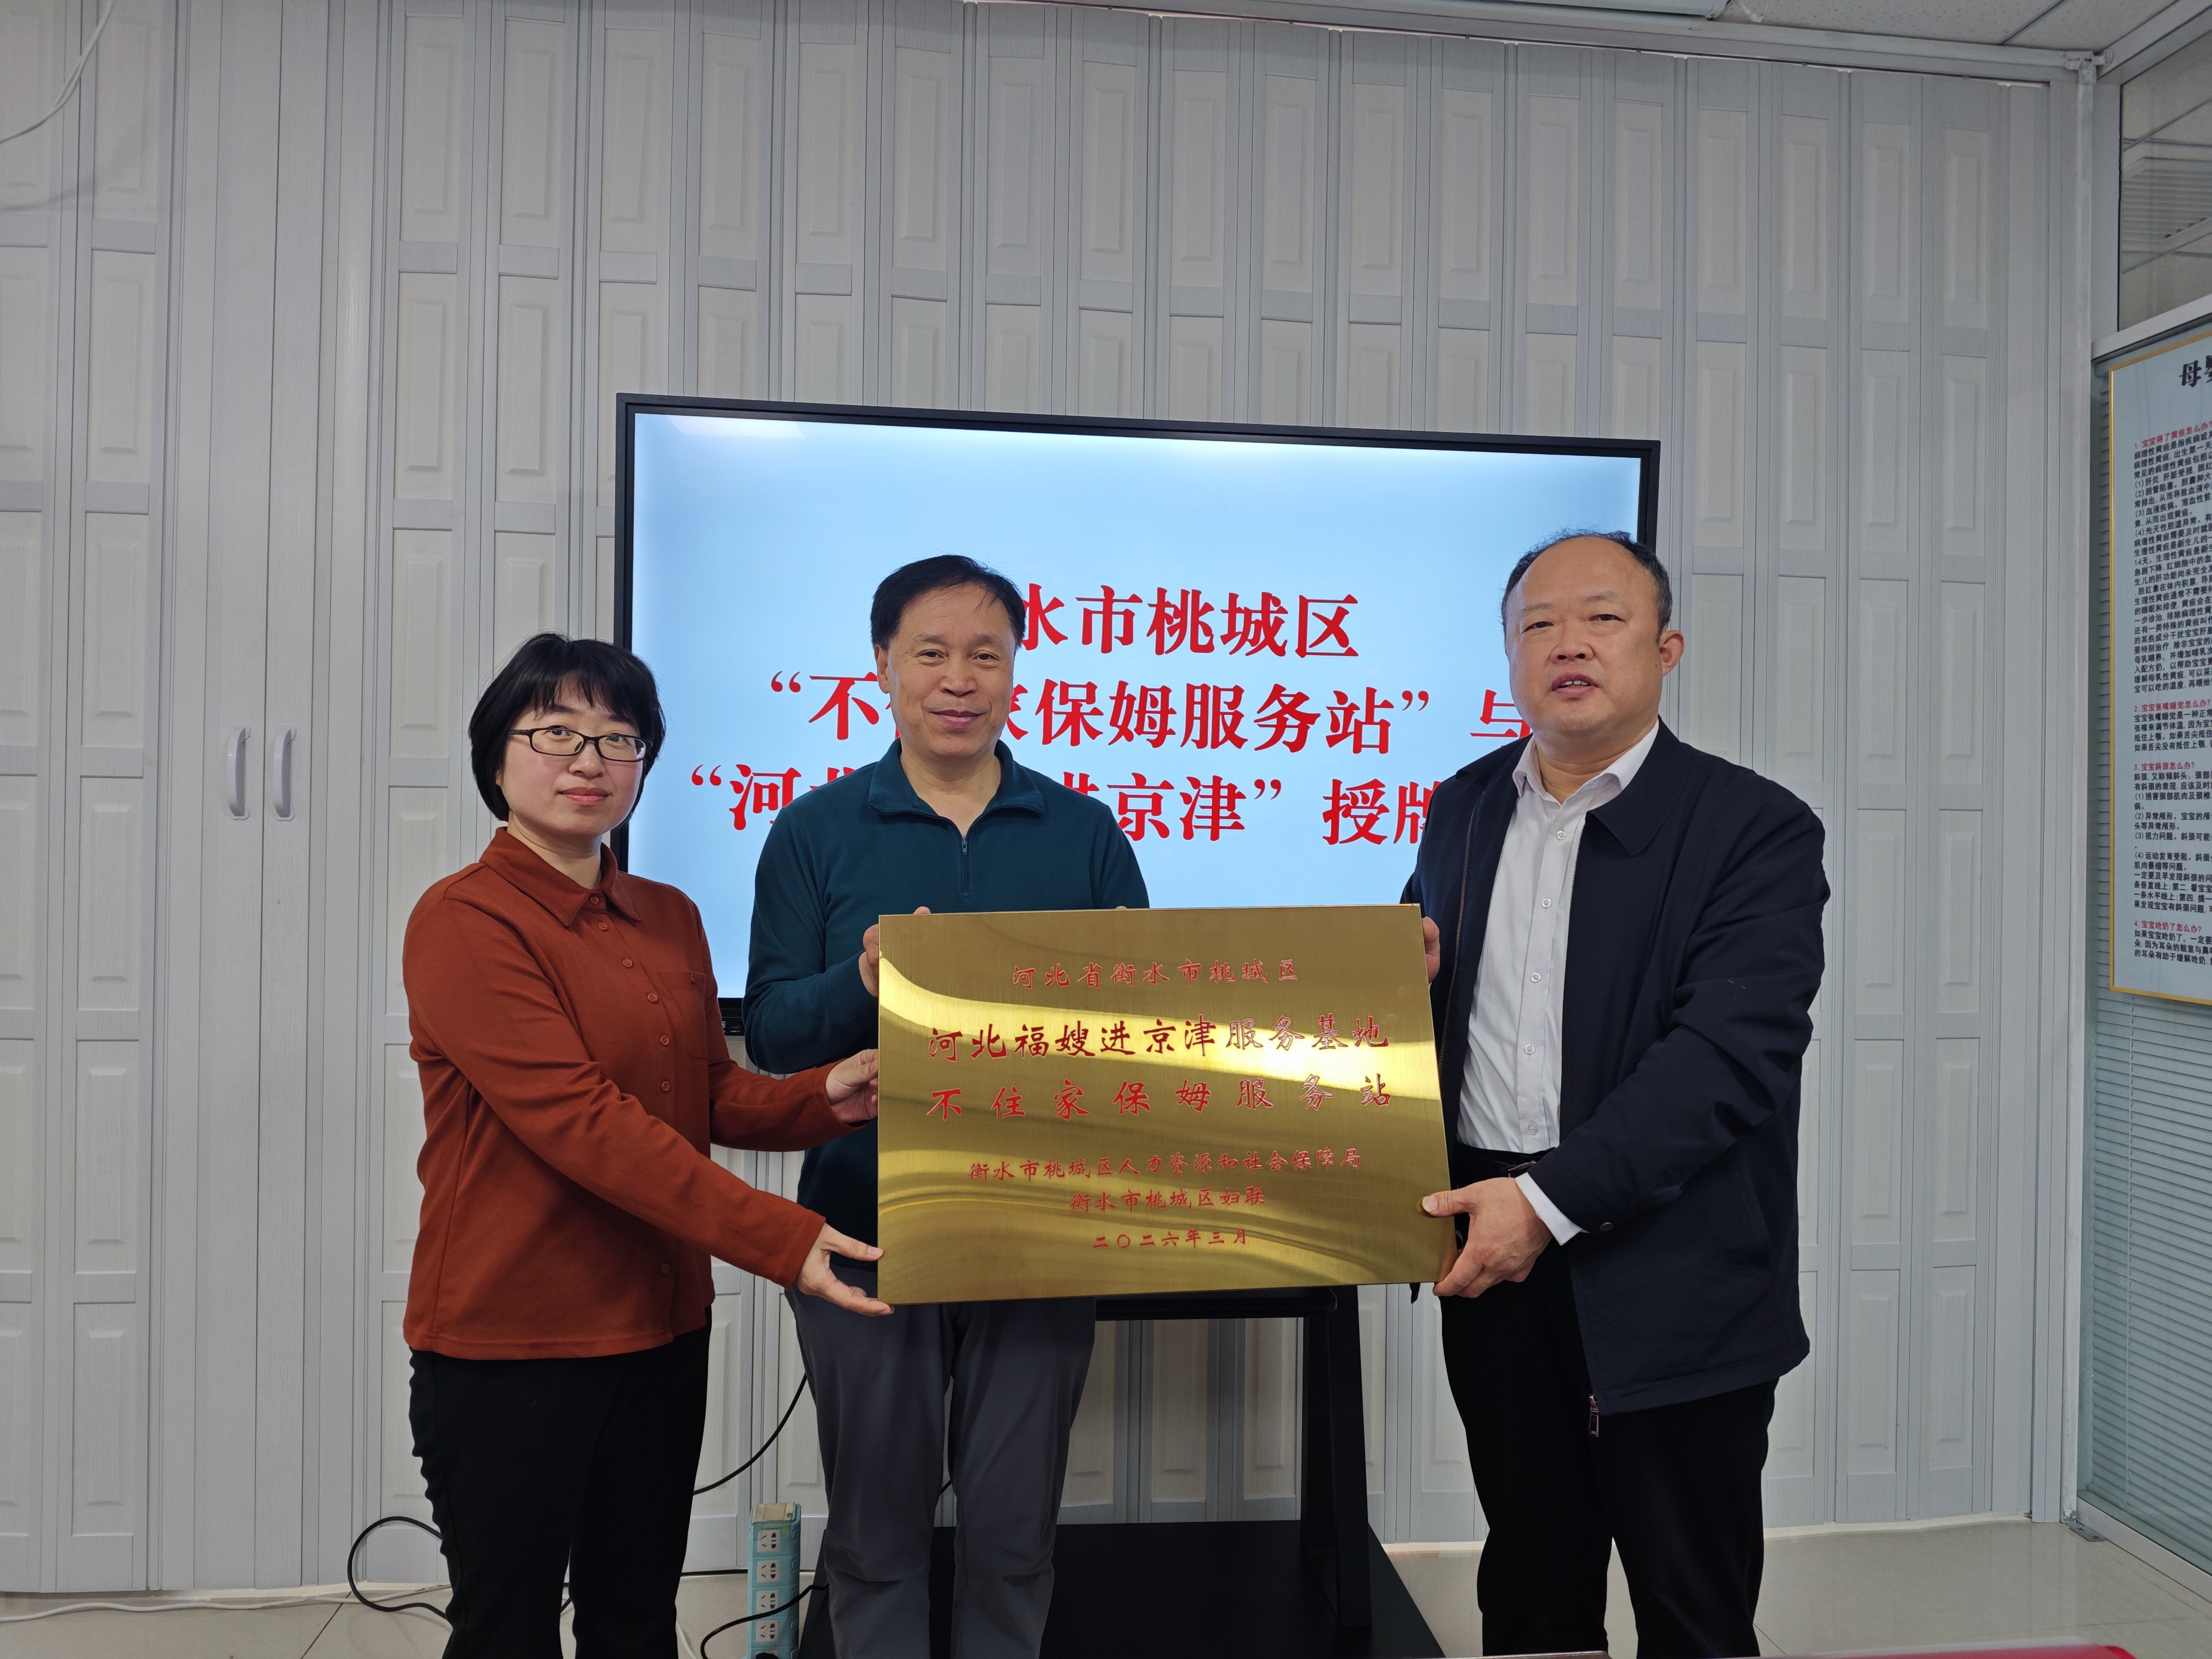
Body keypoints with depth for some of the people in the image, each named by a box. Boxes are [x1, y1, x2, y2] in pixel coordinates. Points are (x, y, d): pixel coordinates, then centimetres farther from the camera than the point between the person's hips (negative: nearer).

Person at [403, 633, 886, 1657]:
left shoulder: (669, 919, 7)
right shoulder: (465, 920, -14)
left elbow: (713, 1097, 9)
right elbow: (578, 1119, -23)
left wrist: (826, 1098, -13)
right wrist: (777, 1237, -27)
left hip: (659, 1327, 6)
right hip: (509, 1336, -6)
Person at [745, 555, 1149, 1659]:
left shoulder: (1085, 834, 3)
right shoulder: (816, 831, 0)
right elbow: (769, 1032, -4)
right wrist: (864, 981, -23)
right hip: (866, 1228, 0)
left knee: (1014, 1524, 15)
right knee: (876, 1521, 15)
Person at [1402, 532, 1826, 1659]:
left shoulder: (1755, 829, -9)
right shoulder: (1465, 809, 9)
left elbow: (1729, 1057, -19)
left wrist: (1552, 1197, -24)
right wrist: (1406, 973, -5)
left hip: (1668, 1289, -4)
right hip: (1495, 1247, 5)